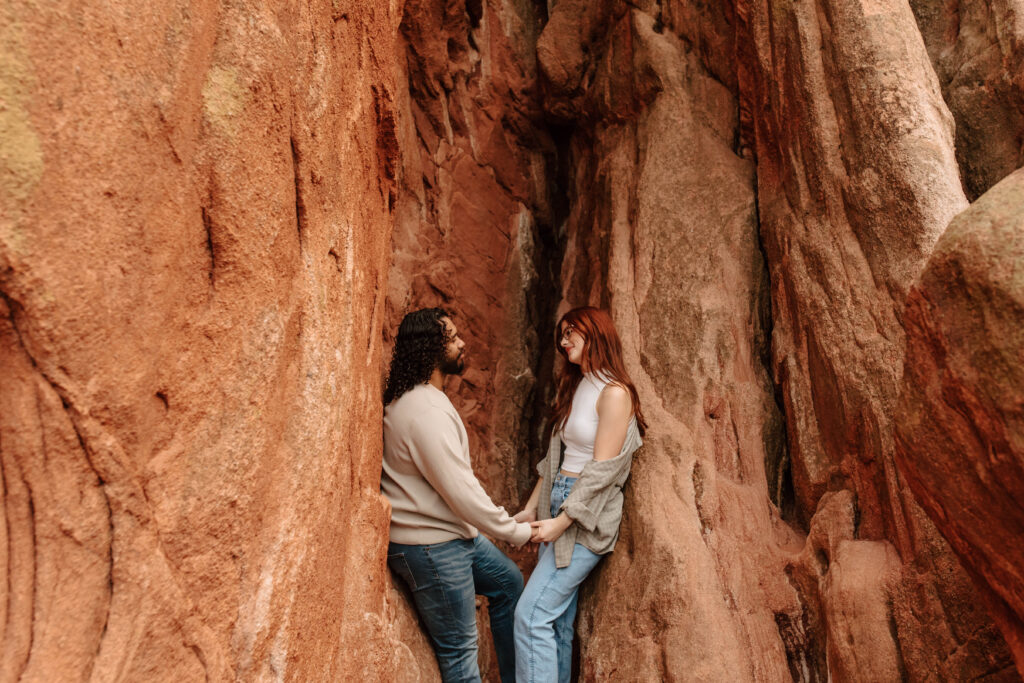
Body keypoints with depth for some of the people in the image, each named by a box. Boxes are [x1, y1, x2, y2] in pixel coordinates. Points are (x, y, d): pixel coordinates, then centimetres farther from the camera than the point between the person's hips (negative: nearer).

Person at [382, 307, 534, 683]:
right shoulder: (427, 412, -27)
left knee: (508, 581, 23)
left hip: (451, 530, 11)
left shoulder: (422, 398, 7)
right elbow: (462, 492, -26)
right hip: (430, 546, -11)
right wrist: (517, 531, -13)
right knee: (459, 648, 3)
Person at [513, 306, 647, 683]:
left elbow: (601, 471, -16)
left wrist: (562, 521, -15)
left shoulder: (614, 393, -12)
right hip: (556, 502, 8)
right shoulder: (573, 387, 14)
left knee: (531, 614, -12)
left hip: (585, 515, -8)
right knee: (557, 618, 9)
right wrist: (532, 507, 13)